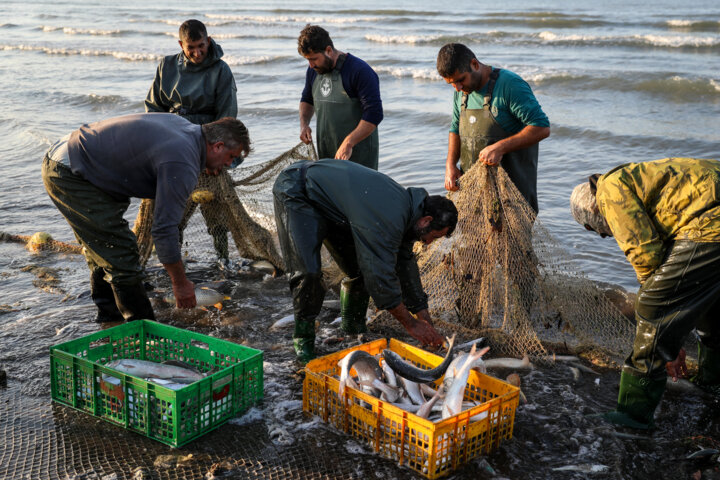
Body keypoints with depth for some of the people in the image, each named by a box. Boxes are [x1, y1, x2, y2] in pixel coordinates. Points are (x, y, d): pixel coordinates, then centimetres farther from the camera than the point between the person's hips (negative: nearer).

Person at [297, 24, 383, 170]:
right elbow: (307, 99, 26)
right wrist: (304, 124, 6)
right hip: (326, 153, 6)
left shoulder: (360, 71, -15)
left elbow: (374, 114, -20)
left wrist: (348, 143, -26)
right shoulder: (314, 71, 8)